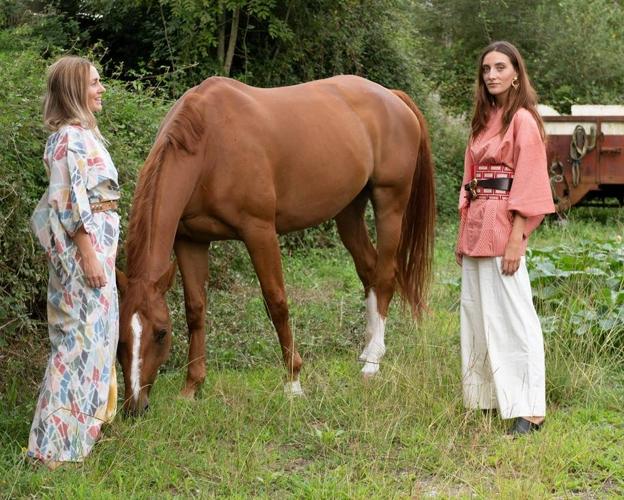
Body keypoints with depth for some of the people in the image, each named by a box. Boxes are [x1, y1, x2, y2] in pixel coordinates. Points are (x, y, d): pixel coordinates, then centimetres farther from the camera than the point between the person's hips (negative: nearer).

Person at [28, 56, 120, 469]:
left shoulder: (82, 133, 13)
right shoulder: (70, 138, -17)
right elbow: (70, 203, -21)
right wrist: (90, 256, -22)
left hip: (96, 241, 10)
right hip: (84, 245, -10)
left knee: (91, 332, 18)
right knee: (83, 335, -6)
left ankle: (86, 416, 31)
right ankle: (61, 440, -1)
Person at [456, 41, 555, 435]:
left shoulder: (522, 119, -8)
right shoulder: (484, 121, 16)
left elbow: (528, 184, -13)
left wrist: (516, 240, -18)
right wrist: (464, 235, 14)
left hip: (504, 226, -9)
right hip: (476, 225, 9)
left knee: (512, 315, -8)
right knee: (477, 313, 12)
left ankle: (528, 410, -5)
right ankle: (486, 396, 22)